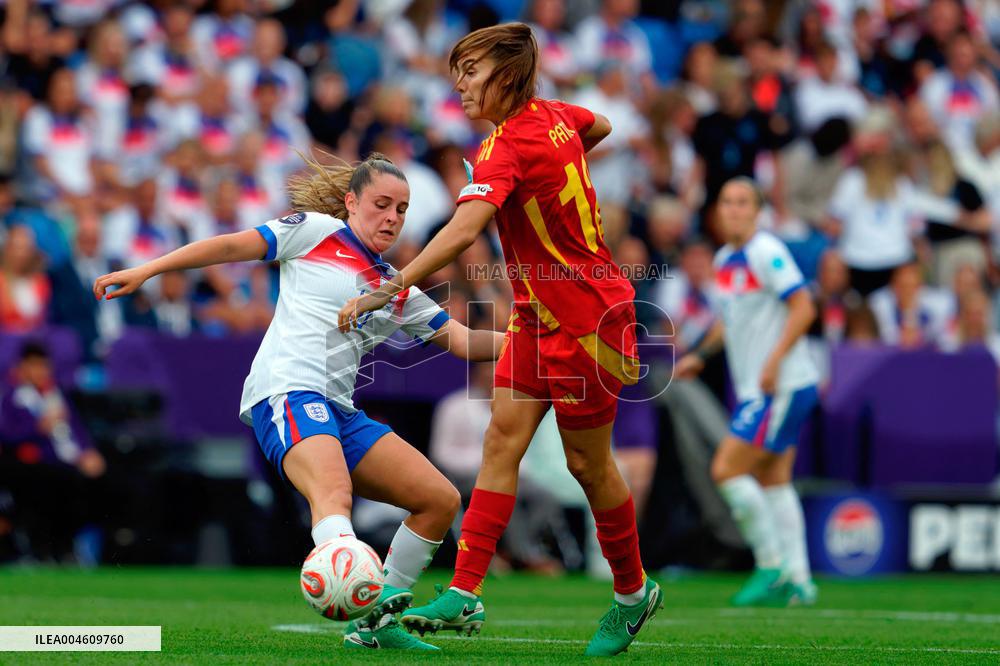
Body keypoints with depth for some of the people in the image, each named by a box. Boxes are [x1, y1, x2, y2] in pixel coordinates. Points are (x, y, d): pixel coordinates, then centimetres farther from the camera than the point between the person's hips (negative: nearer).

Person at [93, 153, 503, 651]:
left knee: (440, 499, 1)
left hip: (339, 411, 8)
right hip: (288, 391, -8)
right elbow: (233, 247, 6)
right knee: (333, 491, -36)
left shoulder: (398, 291, 24)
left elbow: (462, 340, 20)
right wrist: (145, 272, 0)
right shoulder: (317, 232, 8)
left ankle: (375, 624, 7)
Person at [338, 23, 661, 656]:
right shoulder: (553, 115, 3)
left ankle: (634, 593, 24)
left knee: (588, 462, 5)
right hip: (538, 316, 9)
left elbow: (464, 230, -38)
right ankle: (466, 594, -6)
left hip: (585, 318, -9)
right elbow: (601, 126, 27)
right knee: (503, 440, -1)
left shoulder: (508, 145, -23)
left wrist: (391, 290, -42)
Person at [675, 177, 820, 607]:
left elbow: (803, 308, -18)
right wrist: (701, 354, 18)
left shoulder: (766, 253, -13)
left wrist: (775, 360, -25)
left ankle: (771, 566, -3)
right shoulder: (724, 260, 13)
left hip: (781, 386, -9)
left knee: (727, 470, -12)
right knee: (774, 483, 9)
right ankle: (797, 582, 9)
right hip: (756, 389, 9)